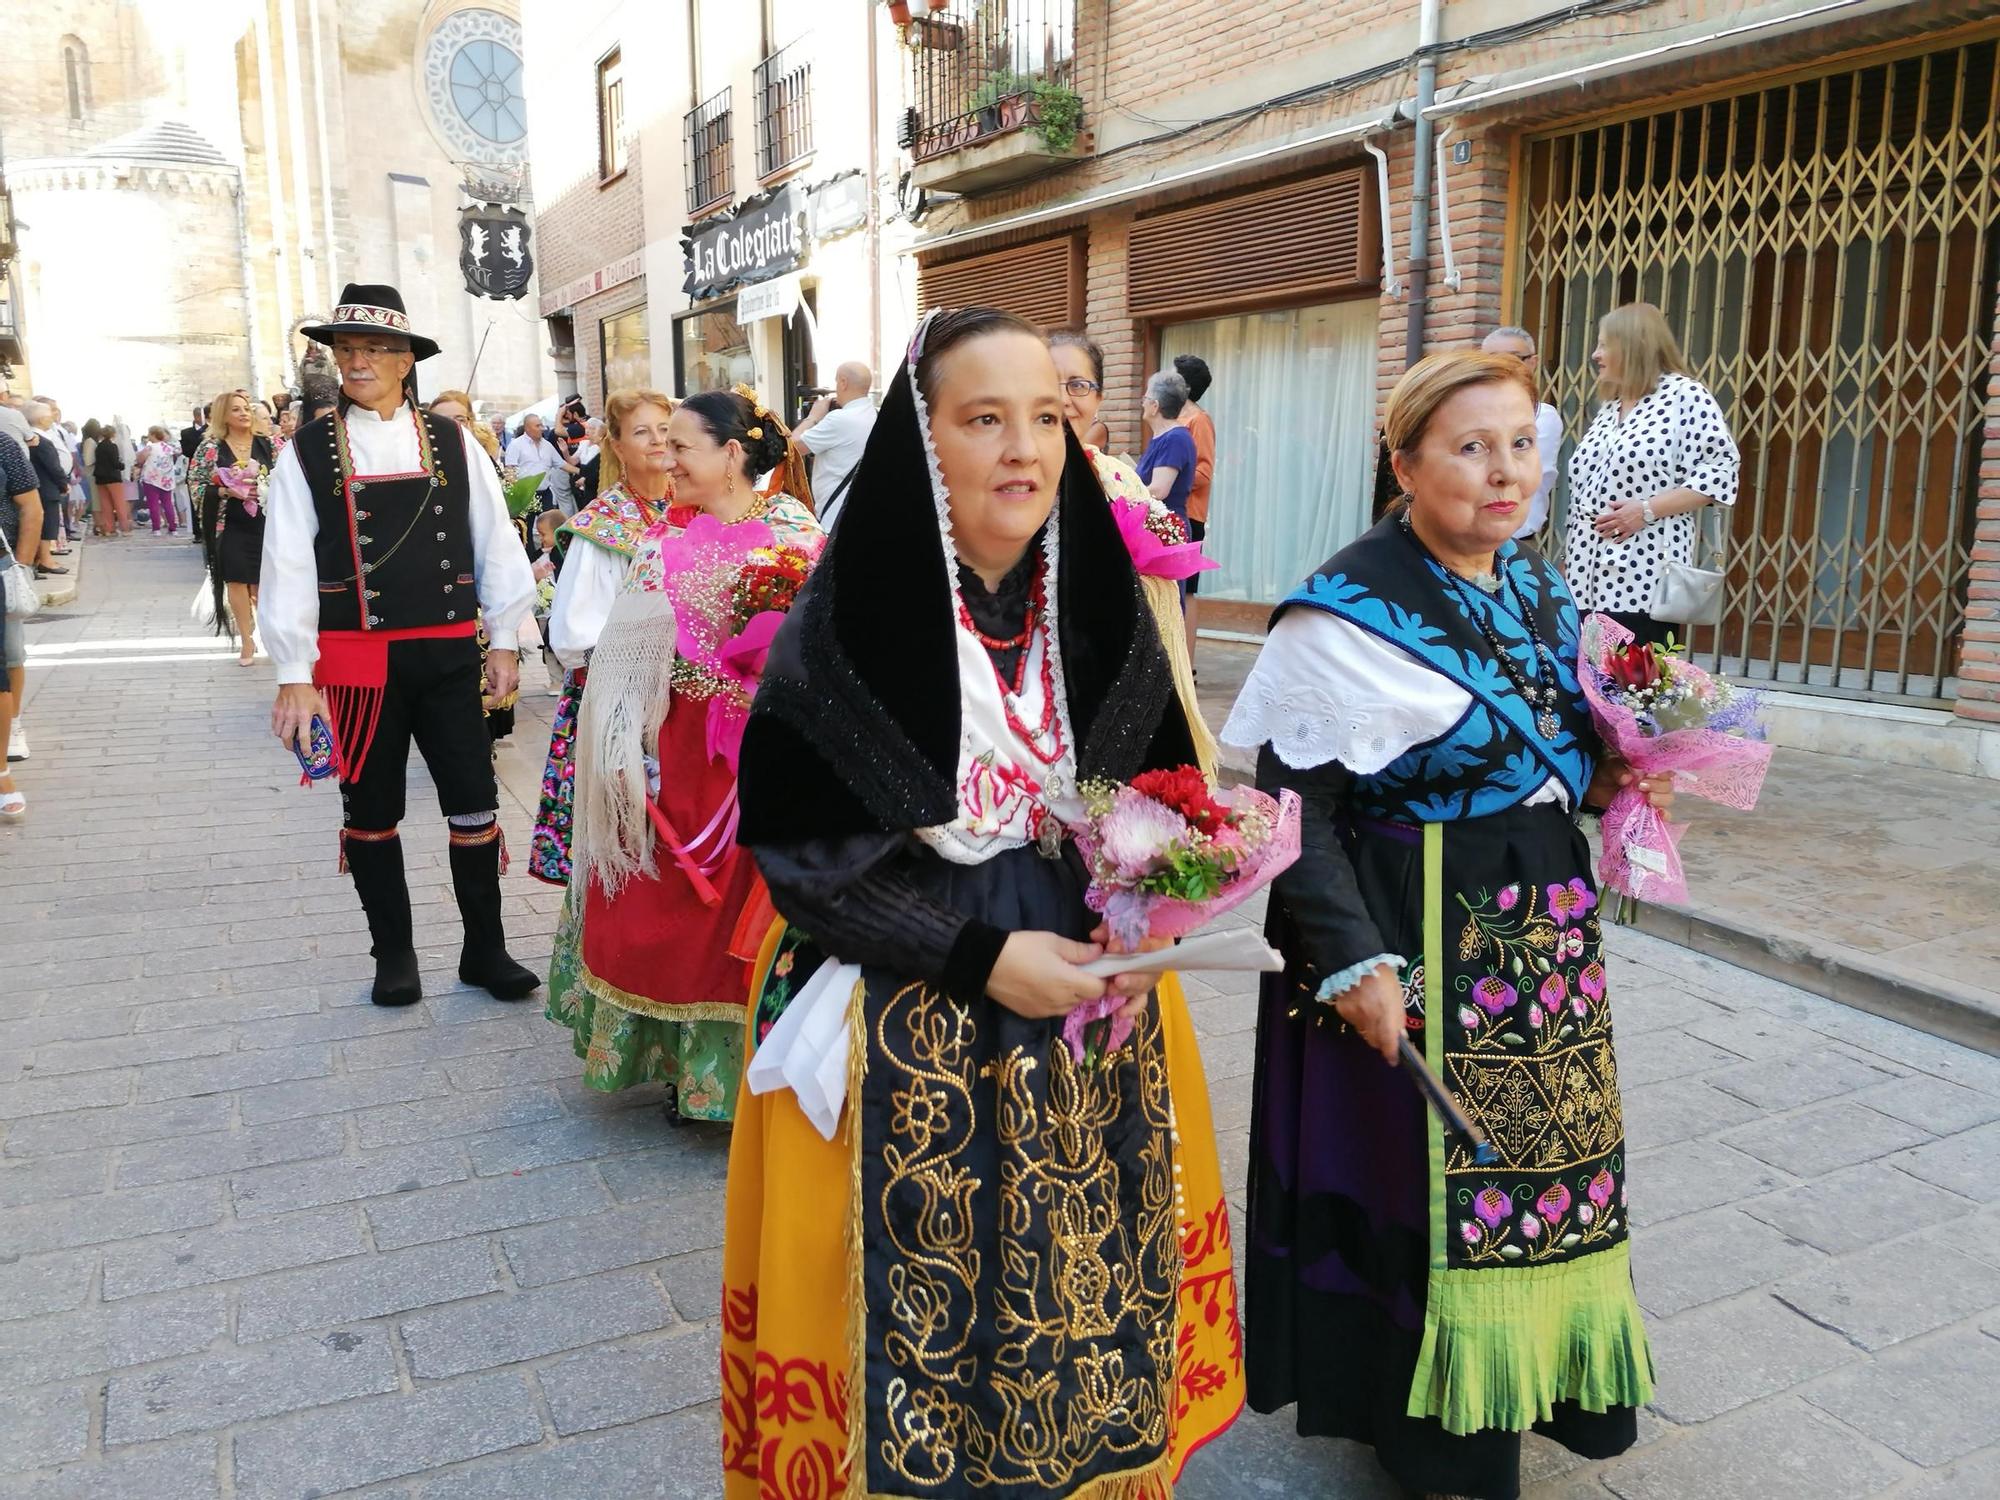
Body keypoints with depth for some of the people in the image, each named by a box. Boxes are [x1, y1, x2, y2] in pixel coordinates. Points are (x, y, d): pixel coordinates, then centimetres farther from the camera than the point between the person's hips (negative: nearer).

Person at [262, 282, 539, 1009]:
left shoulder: (452, 443, 3)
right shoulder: (306, 452, -1)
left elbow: (496, 543, 7)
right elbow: (287, 566, -4)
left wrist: (504, 640, 5)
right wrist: (295, 676, -8)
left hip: (449, 655, 1)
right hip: (356, 662, 0)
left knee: (475, 806, 4)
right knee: (371, 813, 11)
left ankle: (485, 949, 20)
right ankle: (393, 953, 28)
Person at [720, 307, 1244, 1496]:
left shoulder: (1102, 605, 0)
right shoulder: (849, 618, -13)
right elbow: (797, 848, -12)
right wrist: (980, 955, -18)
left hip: (1093, 1011, 4)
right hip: (904, 1035, -3)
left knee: (1086, 1291, 13)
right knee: (924, 1301, 6)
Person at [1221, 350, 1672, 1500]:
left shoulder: (1539, 583, 7)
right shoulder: (1352, 611, -17)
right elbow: (1290, 800, -19)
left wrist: (1605, 778, 1)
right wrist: (1351, 959, -22)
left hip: (1544, 925, 8)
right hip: (1414, 933, -7)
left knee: (1539, 1165, 18)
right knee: (1419, 1177, 5)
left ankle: (1536, 1382, 41)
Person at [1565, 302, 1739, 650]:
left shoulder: (1685, 396, -4)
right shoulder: (1608, 407, 19)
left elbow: (1722, 471, -11)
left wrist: (1648, 509, -17)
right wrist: (1568, 558, 18)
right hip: (1586, 581, 7)